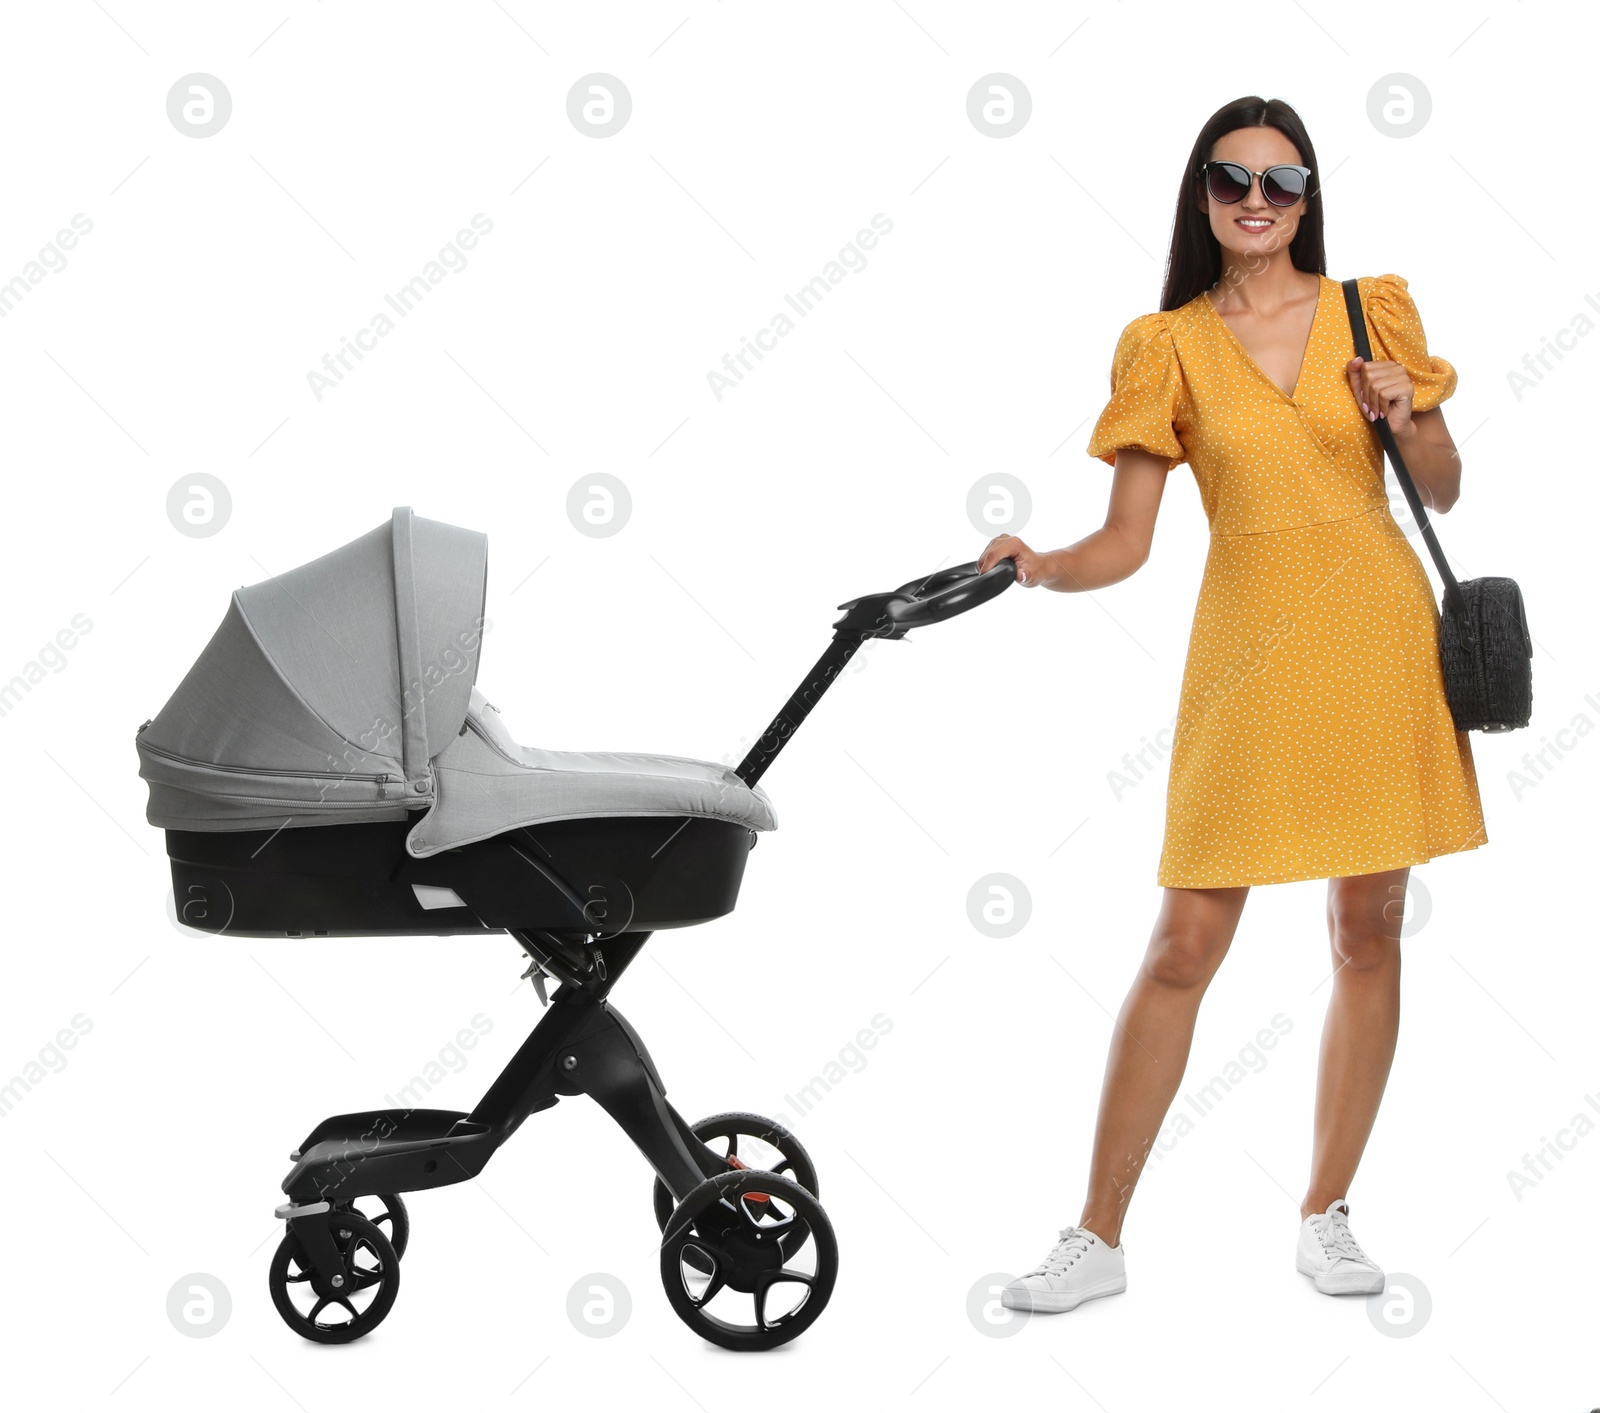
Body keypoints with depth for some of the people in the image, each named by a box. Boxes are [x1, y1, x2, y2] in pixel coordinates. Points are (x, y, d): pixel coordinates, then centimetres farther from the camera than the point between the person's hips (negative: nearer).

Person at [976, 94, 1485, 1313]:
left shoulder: (1370, 310, 7)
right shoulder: (1170, 347, 3)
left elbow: (1443, 493, 12)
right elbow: (1124, 542, -2)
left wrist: (1407, 420, -8)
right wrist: (1038, 566, -22)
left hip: (1378, 639, 2)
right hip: (1253, 651, -2)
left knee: (1369, 932, 7)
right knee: (1186, 946, -3)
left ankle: (1327, 1213, 23)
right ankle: (1100, 1237, 6)